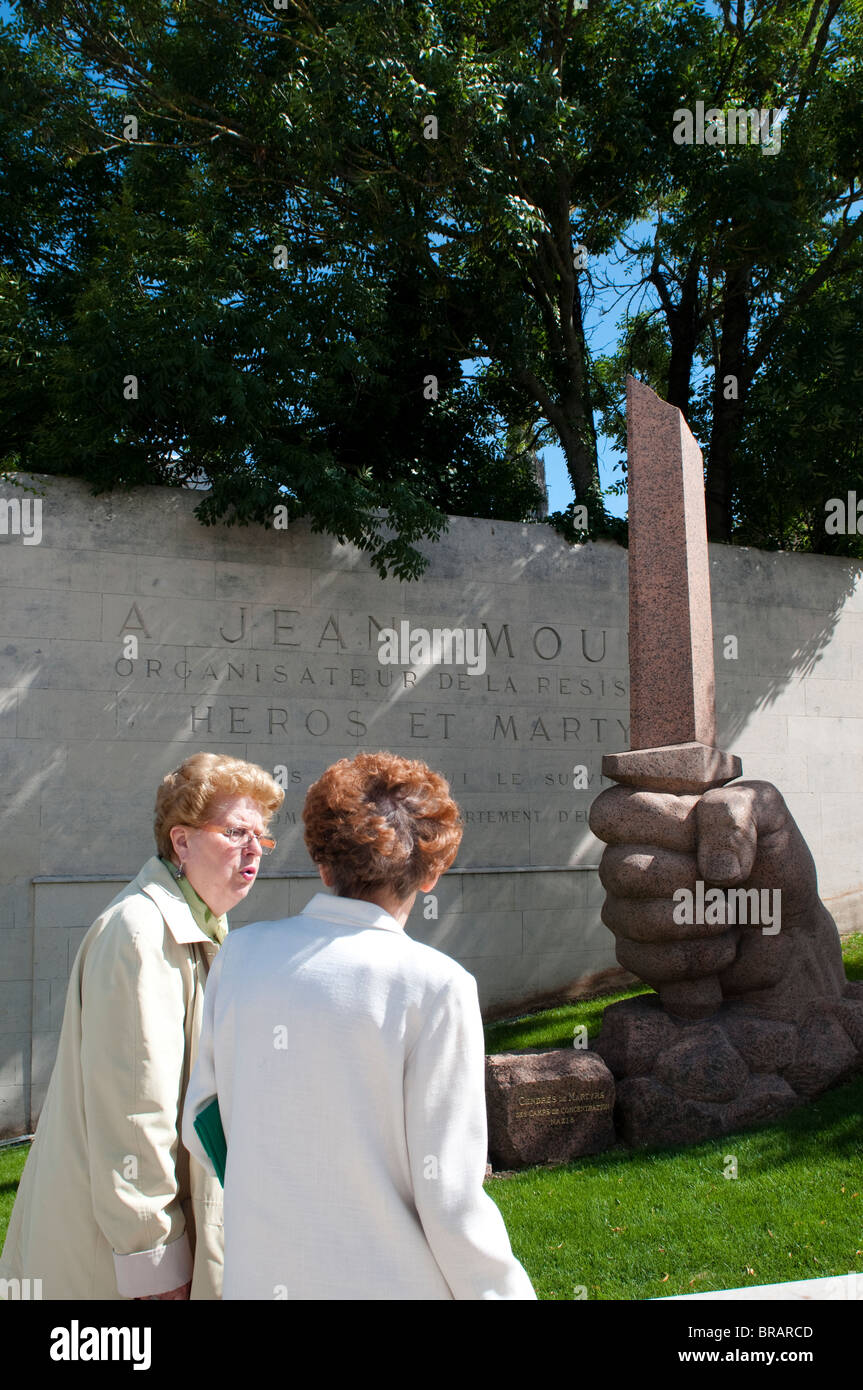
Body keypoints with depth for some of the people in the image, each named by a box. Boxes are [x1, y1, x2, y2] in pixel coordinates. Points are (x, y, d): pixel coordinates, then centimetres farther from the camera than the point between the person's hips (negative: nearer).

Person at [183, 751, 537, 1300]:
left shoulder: (240, 954, -4)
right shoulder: (435, 986, -18)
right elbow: (450, 1198, -16)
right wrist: (510, 1291, -2)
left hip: (256, 1276, 4)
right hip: (388, 1281, -3)